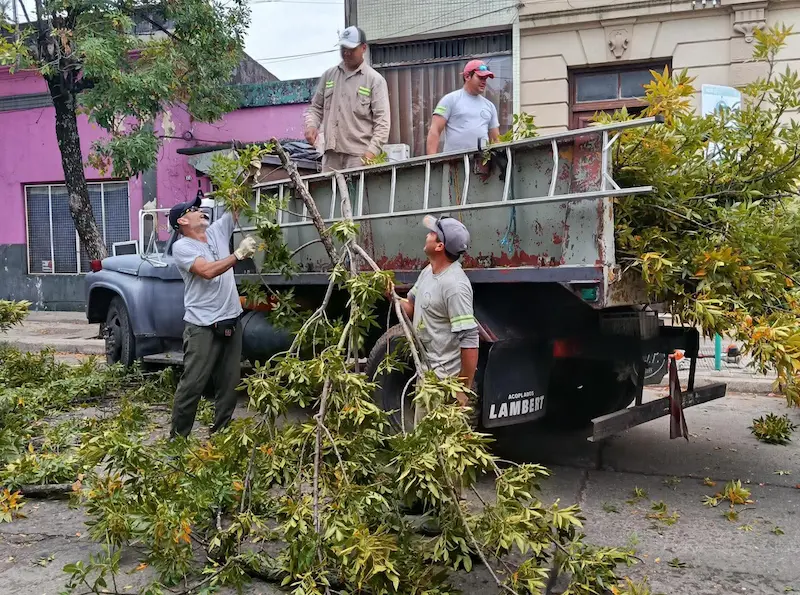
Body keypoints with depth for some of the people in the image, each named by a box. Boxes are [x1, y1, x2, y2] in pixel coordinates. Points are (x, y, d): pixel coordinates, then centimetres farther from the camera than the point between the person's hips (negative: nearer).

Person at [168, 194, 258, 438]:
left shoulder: (217, 230, 13)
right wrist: (239, 254, -20)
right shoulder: (181, 246, -6)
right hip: (202, 327, -6)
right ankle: (177, 438, 10)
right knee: (192, 385, -3)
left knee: (229, 384, 10)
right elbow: (207, 271, -21)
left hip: (231, 323, 7)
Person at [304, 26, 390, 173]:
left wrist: (372, 152, -16)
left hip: (359, 155, -4)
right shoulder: (329, 75, 15)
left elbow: (382, 121, -5)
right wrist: (311, 125, 0)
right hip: (331, 152, 4)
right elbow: (316, 107, 23)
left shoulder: (375, 80, 1)